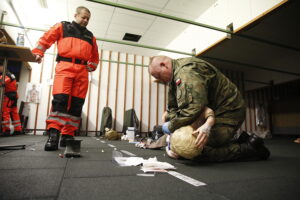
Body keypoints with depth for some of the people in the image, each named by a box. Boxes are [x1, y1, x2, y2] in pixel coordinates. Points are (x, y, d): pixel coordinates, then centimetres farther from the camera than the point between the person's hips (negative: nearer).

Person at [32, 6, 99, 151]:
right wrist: (37, 53, 3)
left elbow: (95, 56, 29)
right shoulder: (62, 26, 18)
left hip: (82, 71, 3)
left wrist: (91, 67, 14)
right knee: (60, 99, -19)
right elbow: (46, 39, 14)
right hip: (65, 67, -3)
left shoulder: (90, 36, 26)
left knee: (76, 103, -4)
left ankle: (67, 136, 2)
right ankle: (53, 134, -18)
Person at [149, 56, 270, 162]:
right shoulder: (175, 76, 10)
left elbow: (194, 107, -33)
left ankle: (251, 148, 3)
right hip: (215, 110, 10)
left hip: (229, 110, -10)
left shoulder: (187, 70, -24)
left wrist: (171, 126, -20)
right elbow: (173, 107, 7)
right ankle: (241, 141, 19)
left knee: (205, 151, -12)